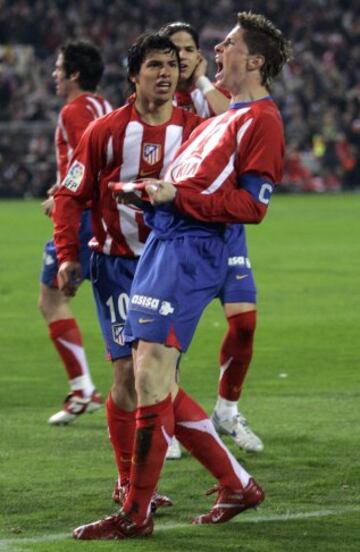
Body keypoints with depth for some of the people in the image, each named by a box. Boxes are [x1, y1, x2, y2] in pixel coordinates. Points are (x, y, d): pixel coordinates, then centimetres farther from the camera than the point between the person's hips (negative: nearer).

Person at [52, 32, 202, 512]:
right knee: (129, 370, -10)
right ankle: (127, 483, 1)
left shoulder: (196, 131, 1)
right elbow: (71, 196, -1)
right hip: (118, 264, -3)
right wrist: (68, 255, -9)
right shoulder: (106, 131, -5)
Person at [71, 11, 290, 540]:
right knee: (155, 384, 8)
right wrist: (152, 191, 15)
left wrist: (178, 196, -16)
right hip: (163, 245, 10)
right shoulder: (219, 120, 25)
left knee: (152, 374, -15)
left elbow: (252, 204, -14)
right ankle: (237, 485, 17)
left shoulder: (262, 120, -5)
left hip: (192, 252, -10)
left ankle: (136, 513, -12)